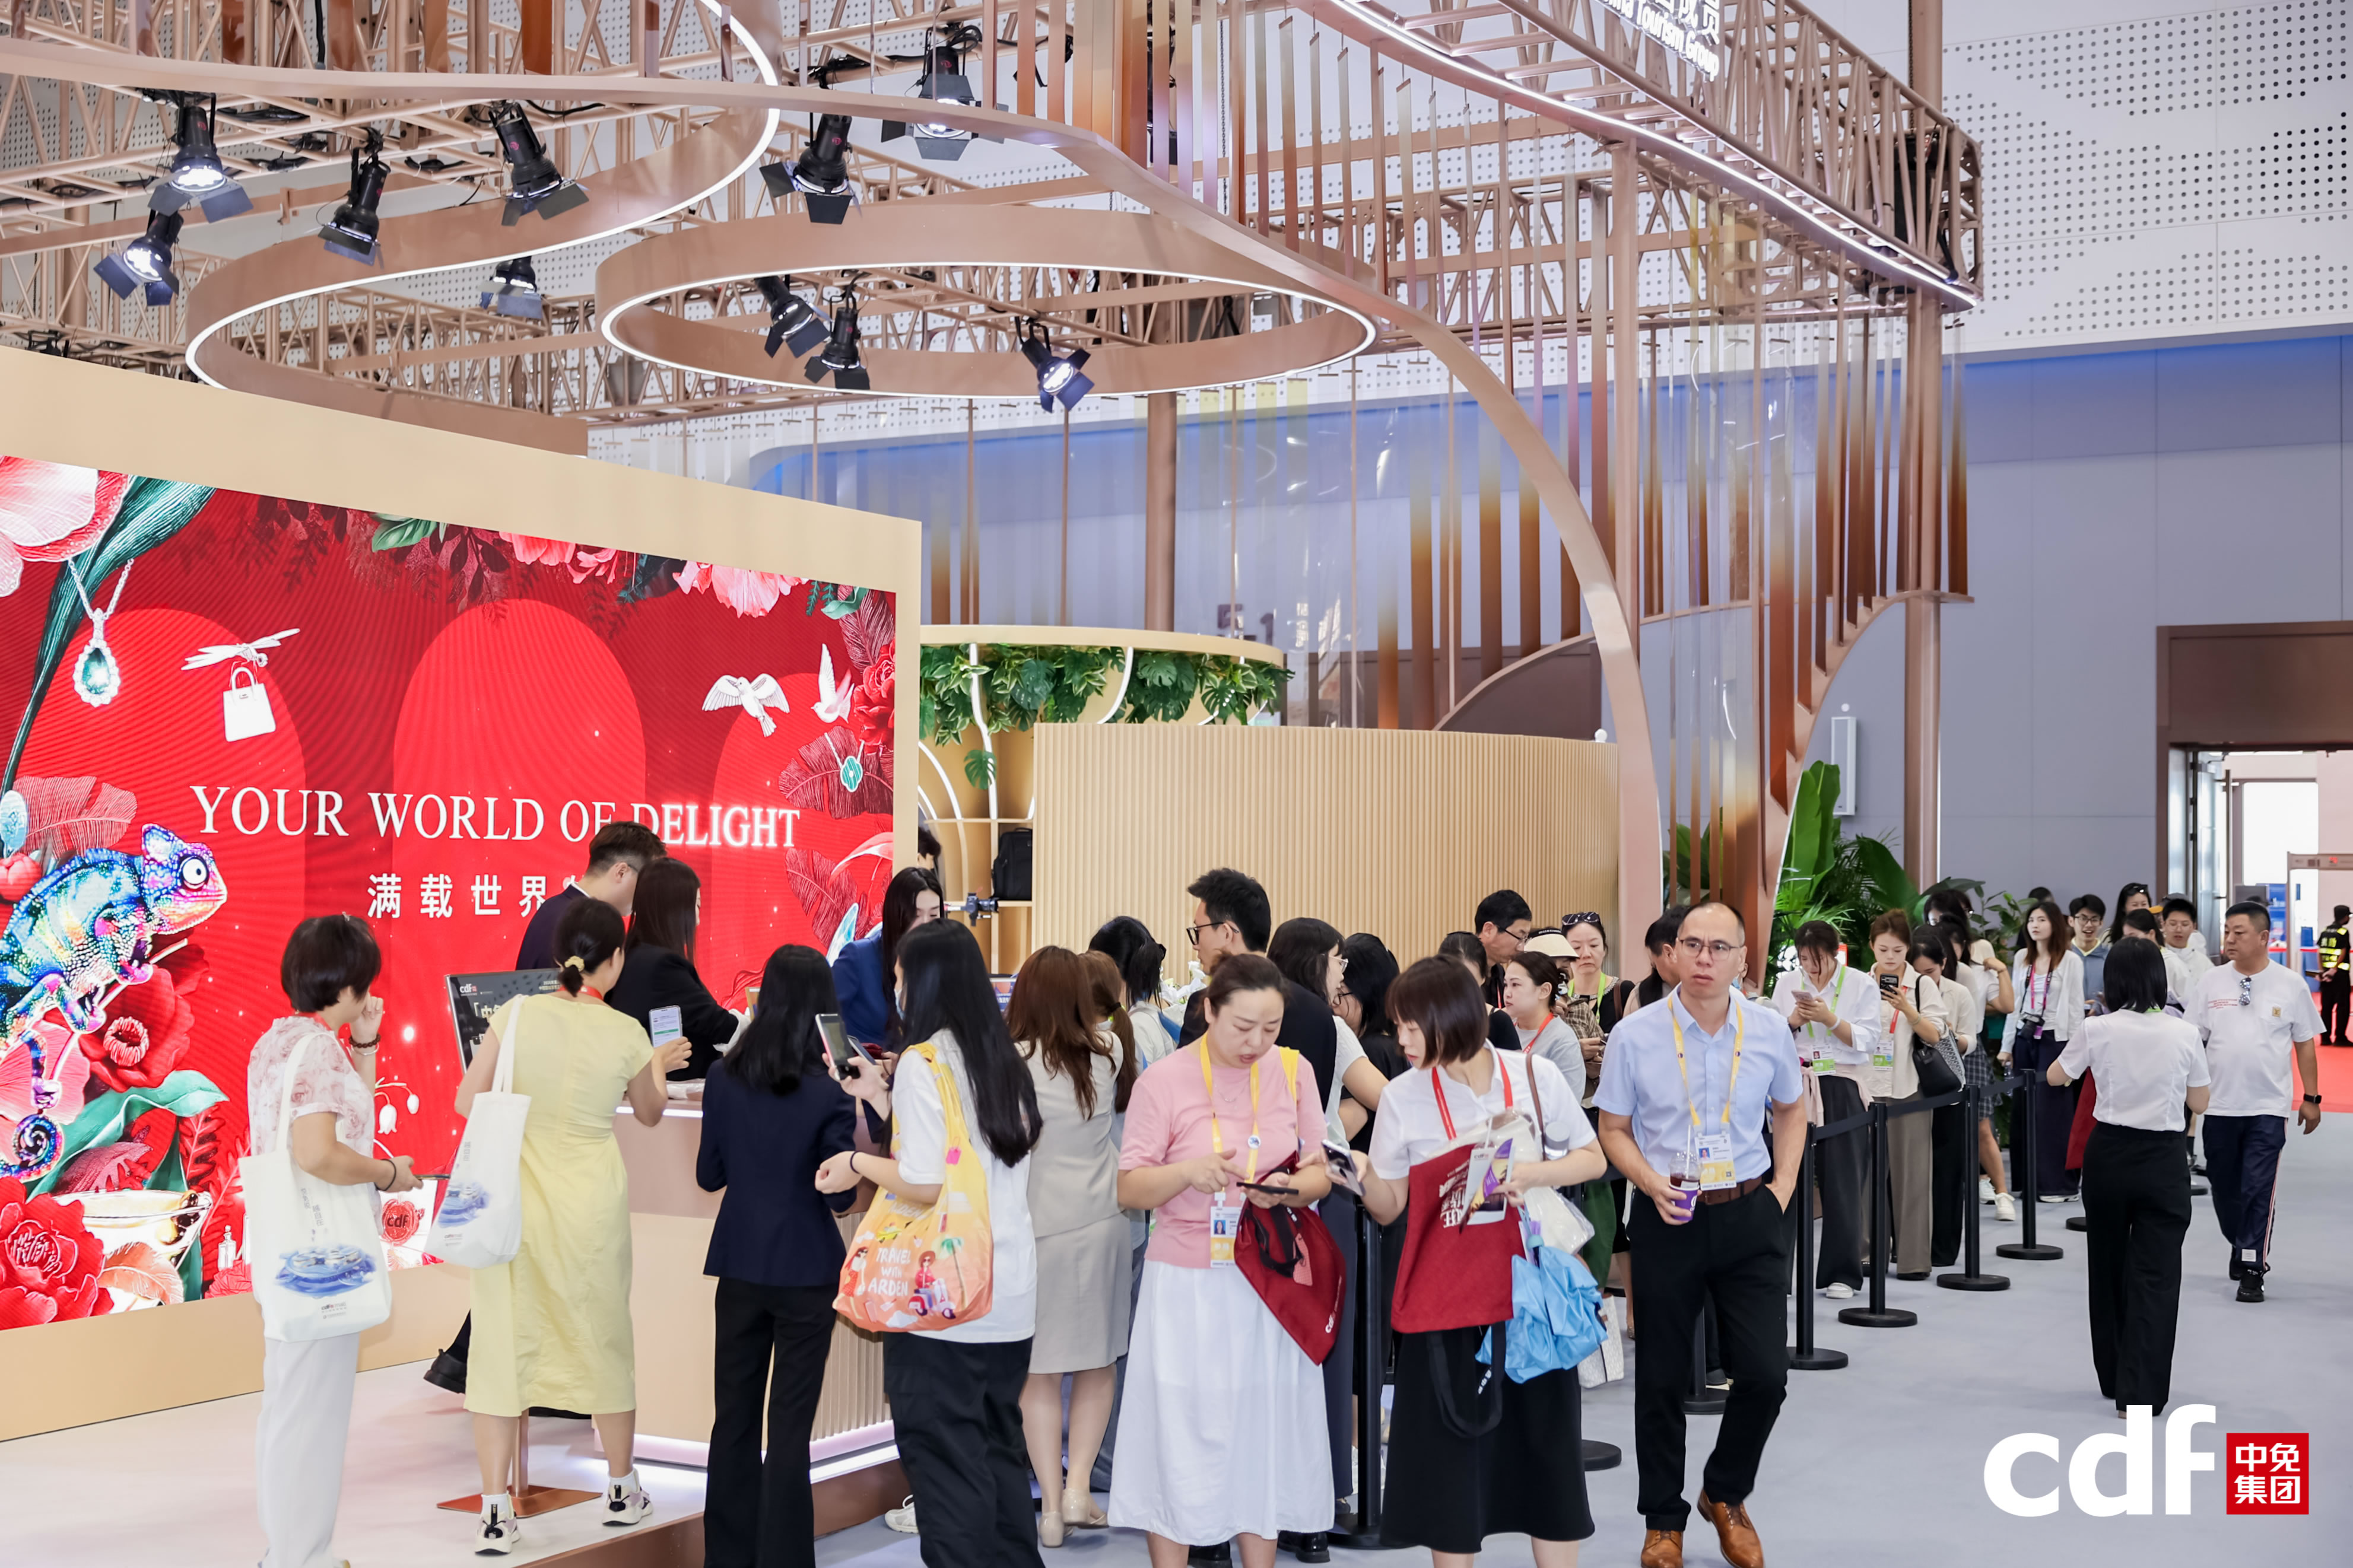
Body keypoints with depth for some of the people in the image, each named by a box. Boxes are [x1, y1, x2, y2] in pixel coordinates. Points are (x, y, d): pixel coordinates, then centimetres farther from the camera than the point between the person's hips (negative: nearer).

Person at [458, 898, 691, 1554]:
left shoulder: (517, 1014, -8)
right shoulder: (626, 1034, -7)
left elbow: (467, 1100, -3)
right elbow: (649, 1113, 10)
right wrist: (658, 1066, 29)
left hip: (511, 1200, 0)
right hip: (590, 1204, 0)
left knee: (503, 1345, 5)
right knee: (604, 1336, 17)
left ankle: (496, 1512, 2)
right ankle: (621, 1488, 32)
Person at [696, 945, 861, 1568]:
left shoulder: (724, 1077, -4)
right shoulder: (829, 1092, -14)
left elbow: (708, 1176, 5)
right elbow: (839, 1194, -11)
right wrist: (852, 1135, 2)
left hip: (740, 1266, 3)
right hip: (805, 1272, -3)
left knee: (733, 1420, 12)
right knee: (789, 1428, 3)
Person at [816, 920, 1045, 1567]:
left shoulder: (924, 1061, -12)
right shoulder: (1005, 1062, 10)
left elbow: (926, 1182, -18)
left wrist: (861, 1164, -2)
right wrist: (884, 1101, 20)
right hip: (1012, 1296, 7)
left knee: (946, 1457, 0)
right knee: (1002, 1448, 15)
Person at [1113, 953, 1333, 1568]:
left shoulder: (1294, 1070, 1)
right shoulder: (1163, 1081, -8)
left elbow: (1319, 1173, 4)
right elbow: (1130, 1190, -7)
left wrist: (1291, 1187, -18)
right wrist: (1187, 1172, -25)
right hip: (1187, 1285, -2)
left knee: (1264, 1432, 7)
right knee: (1182, 1433, 2)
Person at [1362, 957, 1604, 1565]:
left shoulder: (1536, 1074, -3)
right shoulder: (1404, 1096, -1)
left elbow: (1592, 1159, 5)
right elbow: (1388, 1207, 1)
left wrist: (1533, 1173, -13)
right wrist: (1363, 1170, -19)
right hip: (1445, 1288, 0)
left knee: (1544, 1430, 5)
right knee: (1451, 1439, 3)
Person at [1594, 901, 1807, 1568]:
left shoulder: (1770, 1031, 0)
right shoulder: (1635, 1036, -6)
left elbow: (1790, 1111, 18)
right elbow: (1614, 1130, 3)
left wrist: (1783, 1185, 7)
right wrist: (1651, 1182, -13)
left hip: (1748, 1214, 1)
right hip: (1667, 1219, -1)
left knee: (1766, 1374, -2)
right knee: (1662, 1380, 7)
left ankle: (1727, 1494, 26)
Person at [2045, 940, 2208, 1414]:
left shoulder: (2097, 1029, -7)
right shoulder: (2183, 1033, -6)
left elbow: (2056, 1077, 11)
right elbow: (2200, 1102, 6)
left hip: (2108, 1154, 1)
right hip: (2163, 1159, -1)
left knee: (2108, 1268, 17)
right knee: (2154, 1277, 1)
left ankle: (2114, 1379, 29)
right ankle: (2140, 1392, -6)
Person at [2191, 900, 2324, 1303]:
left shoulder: (2290, 986, -2)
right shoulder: (2211, 982, 1)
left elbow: (2305, 1044, 4)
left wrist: (2311, 1098, 4)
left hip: (2269, 1107, -2)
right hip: (2219, 1104, 2)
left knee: (2258, 1190, -7)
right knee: (2224, 1188, 12)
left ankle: (2252, 1271, 0)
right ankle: (2241, 1247, 36)